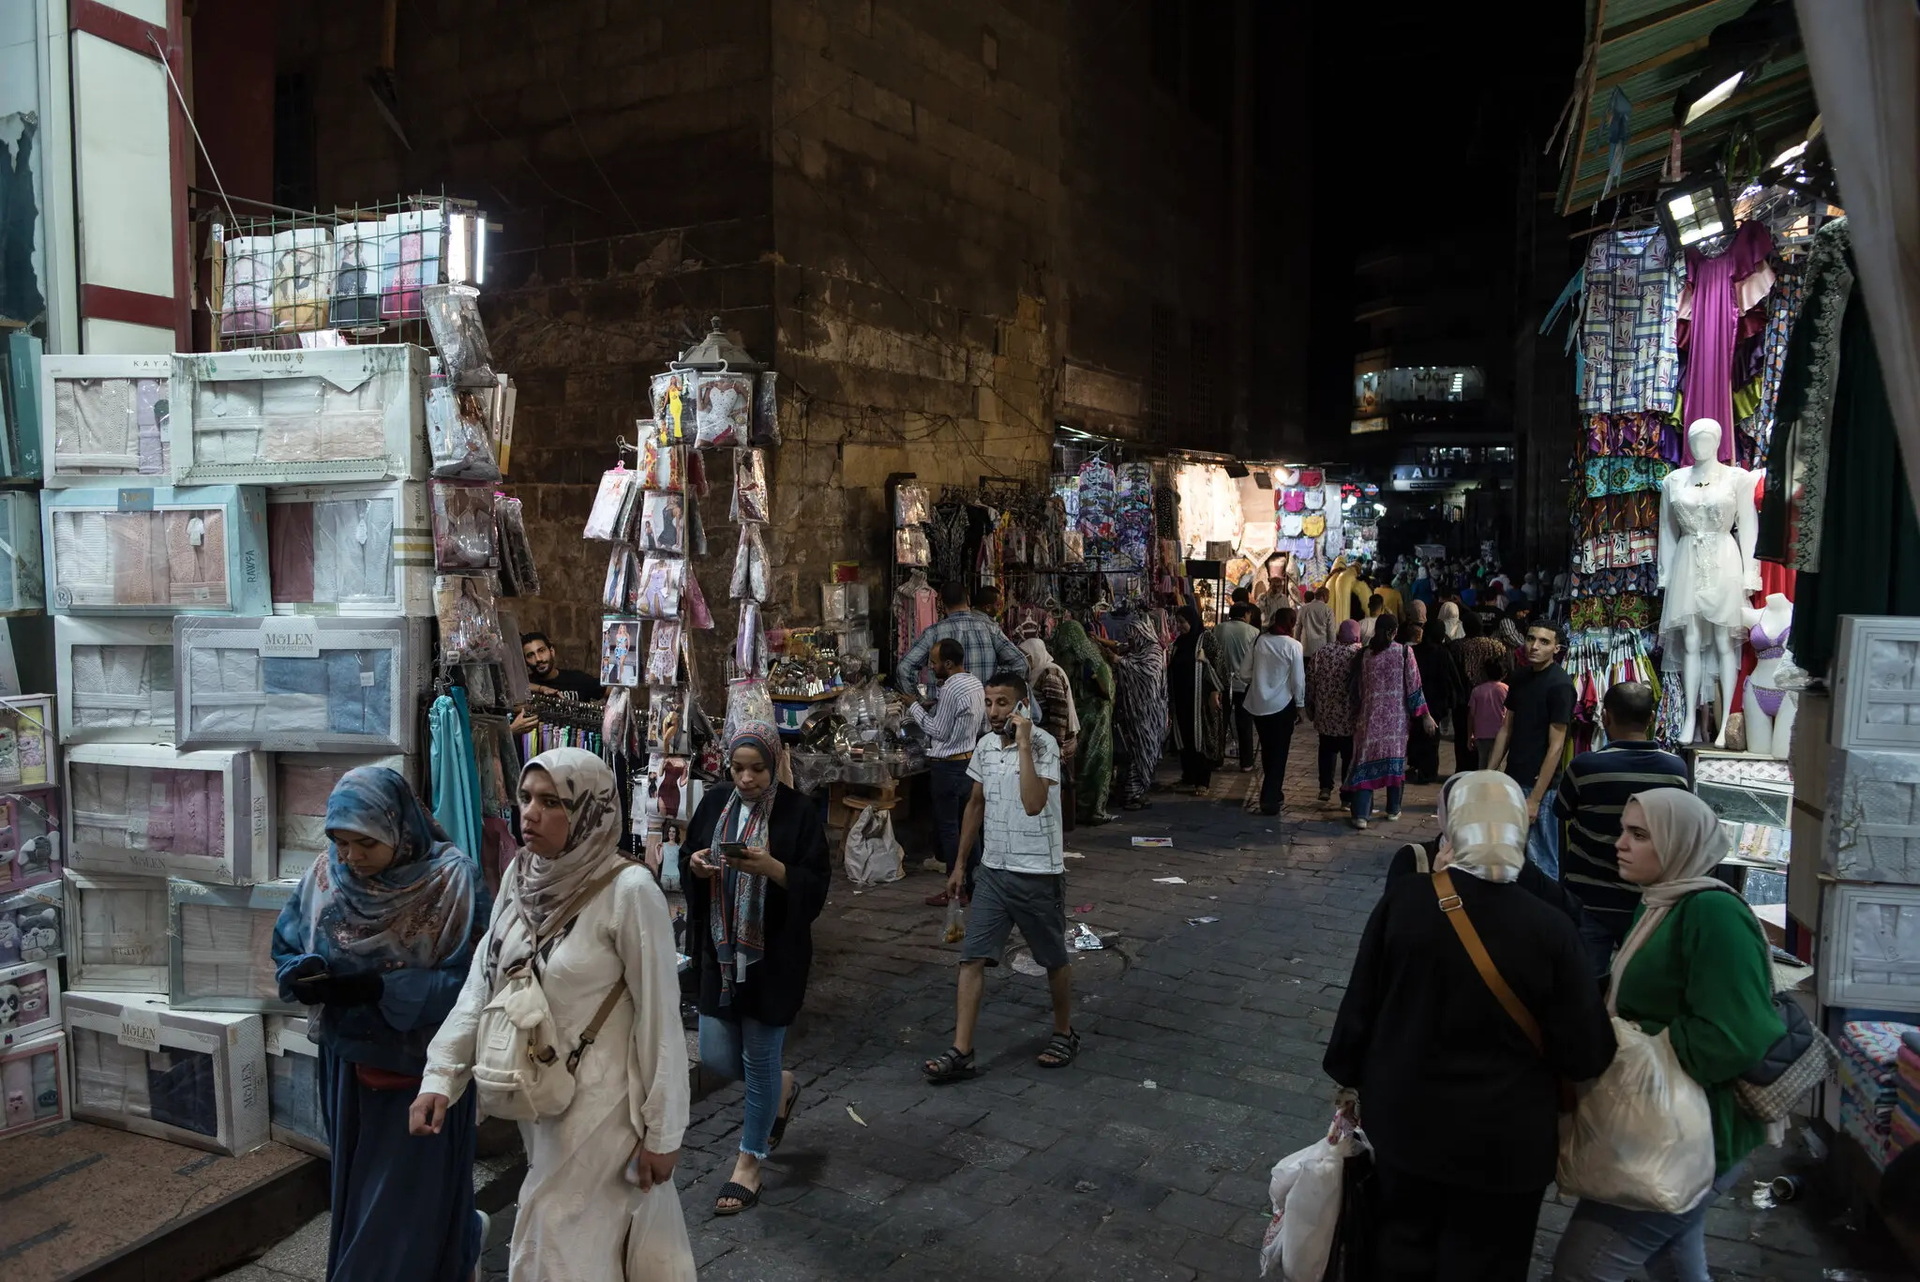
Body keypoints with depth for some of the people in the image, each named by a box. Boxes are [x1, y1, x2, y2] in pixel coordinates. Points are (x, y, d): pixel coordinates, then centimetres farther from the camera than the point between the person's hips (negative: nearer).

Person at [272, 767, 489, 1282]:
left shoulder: (452, 880, -20)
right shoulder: (326, 873, -5)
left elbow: (469, 980, -20)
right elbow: (286, 948, 4)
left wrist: (380, 988, -30)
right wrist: (306, 975, -19)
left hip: (422, 1065, -5)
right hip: (349, 1061, 5)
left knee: (411, 1191, 5)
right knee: (356, 1180, 21)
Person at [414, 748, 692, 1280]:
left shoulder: (629, 890, -22)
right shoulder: (521, 874, -2)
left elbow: (660, 1017, -18)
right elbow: (482, 979, 2)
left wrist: (663, 1131, -13)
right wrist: (440, 1075, -6)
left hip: (602, 1101, -6)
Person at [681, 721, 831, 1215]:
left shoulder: (797, 811, -10)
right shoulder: (715, 803, 4)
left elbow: (817, 885, -11)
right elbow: (686, 860, 12)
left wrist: (771, 867, -27)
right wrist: (695, 863, -11)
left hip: (775, 955, -4)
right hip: (721, 951, 5)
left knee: (760, 1059, 5)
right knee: (716, 1057, 8)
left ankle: (749, 1164, 25)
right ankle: (782, 1088, 40)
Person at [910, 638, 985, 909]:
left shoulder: (951, 689, -20)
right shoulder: (975, 683, 7)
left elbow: (939, 732, -16)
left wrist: (915, 708, -8)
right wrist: (933, 707, 6)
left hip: (948, 765, -9)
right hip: (969, 758, 9)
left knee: (948, 826, -1)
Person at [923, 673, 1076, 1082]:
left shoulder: (1044, 745, -16)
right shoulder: (985, 746, 4)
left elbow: (1033, 804, -31)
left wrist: (1023, 744, -30)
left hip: (1038, 872, -5)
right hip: (993, 869, 6)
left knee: (1054, 960, 12)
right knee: (972, 959, -1)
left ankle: (1064, 1033, 33)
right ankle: (961, 1052, 2)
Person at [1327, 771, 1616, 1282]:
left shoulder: (1402, 900, -16)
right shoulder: (1549, 929, -20)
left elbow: (1360, 1004, -6)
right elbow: (1586, 1054, -13)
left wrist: (1352, 1076, 10)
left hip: (1404, 1118, 2)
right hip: (1504, 1140, -1)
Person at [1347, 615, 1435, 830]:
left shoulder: (1364, 654, -2)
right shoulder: (1404, 652, -6)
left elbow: (1357, 688, 3)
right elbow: (1413, 686, -5)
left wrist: (1356, 714, 15)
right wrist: (1424, 715, 0)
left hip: (1371, 715, 0)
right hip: (1397, 716, 0)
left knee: (1366, 761, 0)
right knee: (1395, 758, 13)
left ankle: (1361, 814, -6)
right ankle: (1393, 810, 22)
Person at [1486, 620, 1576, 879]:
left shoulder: (1559, 685, -13)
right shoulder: (1520, 677, 9)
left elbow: (1555, 746, -15)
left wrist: (1535, 798, -17)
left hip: (1539, 784, -7)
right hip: (1513, 779, 7)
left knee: (1541, 862, -1)